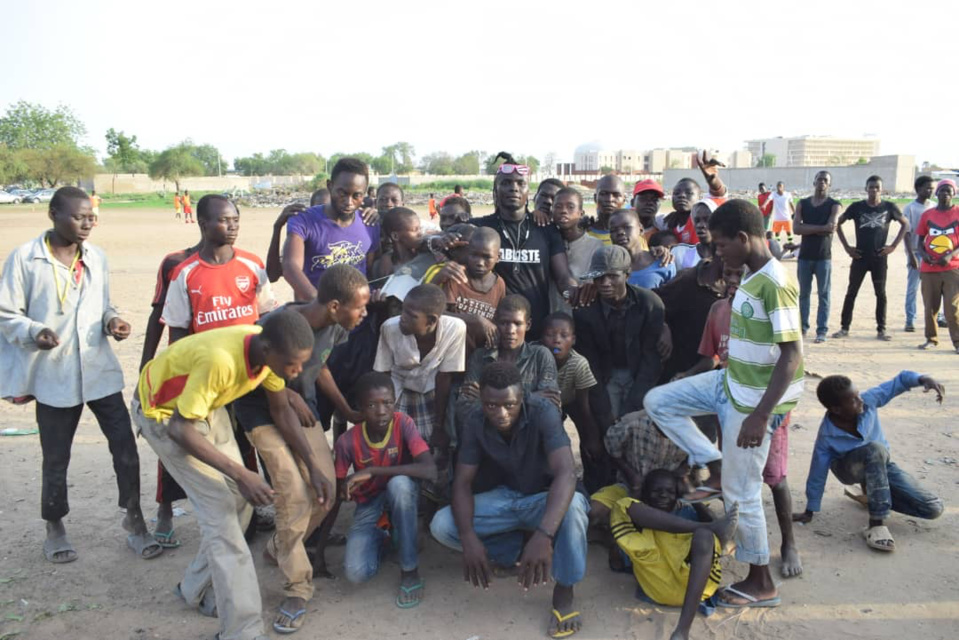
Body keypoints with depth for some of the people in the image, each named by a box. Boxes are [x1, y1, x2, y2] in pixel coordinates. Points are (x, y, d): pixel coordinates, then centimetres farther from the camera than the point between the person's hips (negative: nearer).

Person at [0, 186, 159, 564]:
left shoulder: (97, 257, 6)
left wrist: (111, 320, -5)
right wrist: (34, 332, -23)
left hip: (100, 370, 3)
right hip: (54, 376, -3)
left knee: (125, 446, 1)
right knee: (56, 459, 11)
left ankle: (134, 521, 17)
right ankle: (55, 528, 32)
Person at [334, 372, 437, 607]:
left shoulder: (403, 423, -24)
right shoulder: (347, 441, -20)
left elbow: (430, 471, -37)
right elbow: (337, 494, -8)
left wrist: (373, 471, -38)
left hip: (400, 497, -1)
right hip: (368, 505, 1)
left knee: (399, 483, -38)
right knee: (356, 573, -23)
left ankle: (410, 570, -20)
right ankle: (380, 538, 14)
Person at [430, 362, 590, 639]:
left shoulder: (543, 412, -28)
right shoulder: (474, 420, -17)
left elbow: (566, 473, -40)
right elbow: (462, 482, -15)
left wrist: (543, 535, -54)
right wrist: (469, 538, -32)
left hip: (542, 498, -3)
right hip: (502, 498, 4)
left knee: (573, 505, -39)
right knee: (441, 525, -19)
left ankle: (564, 592, -16)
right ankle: (520, 549, -2)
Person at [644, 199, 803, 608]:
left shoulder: (775, 284, -23)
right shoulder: (752, 275, 6)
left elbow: (791, 355, -26)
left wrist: (760, 415, -29)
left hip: (753, 398, -9)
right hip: (730, 382, 10)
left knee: (741, 493, 1)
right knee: (658, 401, 10)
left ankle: (761, 585, 21)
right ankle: (718, 471, 13)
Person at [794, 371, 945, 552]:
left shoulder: (868, 400, -24)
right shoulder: (827, 436, -30)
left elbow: (897, 382, -12)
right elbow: (818, 475, -21)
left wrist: (922, 379, -33)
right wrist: (810, 511, -12)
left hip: (882, 464, 5)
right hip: (850, 468, -4)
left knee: (933, 509, -9)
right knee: (875, 449, -41)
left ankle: (873, 493, 15)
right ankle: (876, 523, -34)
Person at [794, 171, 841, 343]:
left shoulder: (834, 205, -1)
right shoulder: (802, 204, 7)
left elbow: (830, 228, -17)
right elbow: (796, 229, -8)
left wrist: (807, 229, -10)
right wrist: (820, 228, -16)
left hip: (824, 256, -3)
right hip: (804, 256, 3)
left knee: (823, 295, 0)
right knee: (804, 293, 9)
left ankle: (822, 331, 3)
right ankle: (803, 327, 18)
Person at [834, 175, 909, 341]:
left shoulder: (889, 207, 0)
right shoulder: (857, 207, -1)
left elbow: (905, 224, 10)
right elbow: (838, 223, 7)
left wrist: (893, 246, 0)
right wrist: (846, 246, 1)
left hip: (879, 257, 0)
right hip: (860, 256, 0)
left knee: (881, 293, 6)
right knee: (851, 292, 3)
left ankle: (881, 330, 14)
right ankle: (844, 328, 9)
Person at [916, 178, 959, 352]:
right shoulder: (927, 214, 8)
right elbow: (920, 239, 13)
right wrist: (924, 254, -6)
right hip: (929, 268, 2)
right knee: (930, 306, 7)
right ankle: (931, 338, 21)